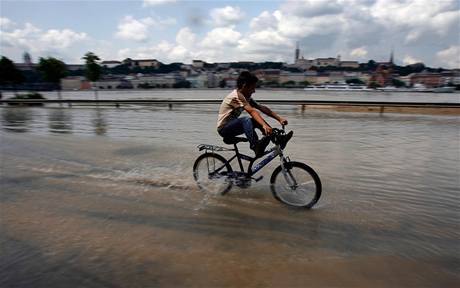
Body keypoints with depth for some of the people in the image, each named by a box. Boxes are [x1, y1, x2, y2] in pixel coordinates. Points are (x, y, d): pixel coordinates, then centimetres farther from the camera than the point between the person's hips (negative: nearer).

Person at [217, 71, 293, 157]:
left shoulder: (246, 97, 6)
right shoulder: (236, 96, -22)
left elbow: (262, 108, -1)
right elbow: (252, 111, -37)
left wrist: (279, 118, -10)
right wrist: (264, 126, -48)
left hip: (232, 126, 9)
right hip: (224, 128, -9)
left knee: (259, 120, -5)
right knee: (247, 120, -34)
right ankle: (255, 146, -39)